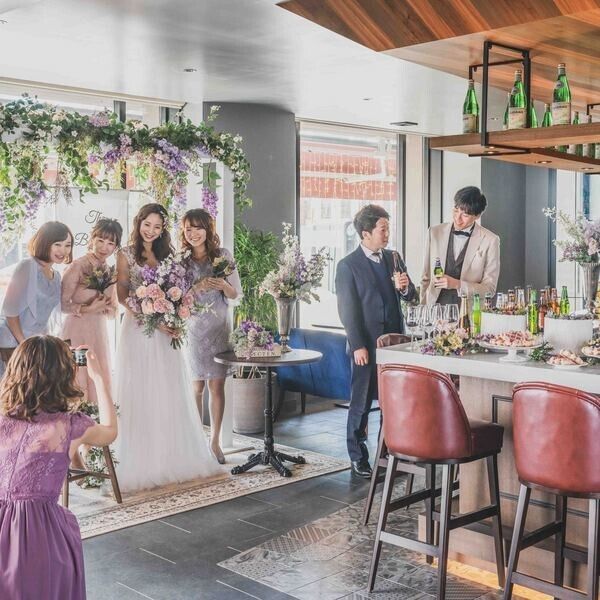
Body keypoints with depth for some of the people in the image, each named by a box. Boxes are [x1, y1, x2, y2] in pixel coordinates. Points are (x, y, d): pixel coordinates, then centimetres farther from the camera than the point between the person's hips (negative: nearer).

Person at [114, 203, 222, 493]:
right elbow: (123, 296, -7)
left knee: (170, 393, 5)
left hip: (165, 330, 4)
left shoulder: (167, 254, 13)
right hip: (136, 328, -4)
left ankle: (173, 457, 15)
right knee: (139, 394, -2)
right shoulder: (126, 255, 1)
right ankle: (140, 463, 5)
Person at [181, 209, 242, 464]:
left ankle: (215, 441, 11)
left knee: (217, 386, 3)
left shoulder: (222, 255, 1)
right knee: (196, 387, 7)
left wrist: (223, 285, -18)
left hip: (219, 327, 0)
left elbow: (236, 294, 3)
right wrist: (197, 288, -20)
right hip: (191, 327, 0)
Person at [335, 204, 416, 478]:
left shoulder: (394, 258, 9)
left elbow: (411, 296, 14)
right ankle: (358, 458, 15)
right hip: (366, 345, -5)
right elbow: (347, 310, -9)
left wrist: (405, 287, -9)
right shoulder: (348, 266, -6)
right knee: (361, 403, 4)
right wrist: (358, 346, -14)